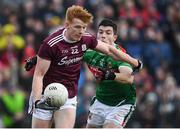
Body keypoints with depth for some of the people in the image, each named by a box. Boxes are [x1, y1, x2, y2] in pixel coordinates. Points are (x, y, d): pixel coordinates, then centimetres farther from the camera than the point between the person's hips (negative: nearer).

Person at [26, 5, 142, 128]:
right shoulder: (51, 44, -19)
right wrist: (36, 100, -30)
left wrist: (135, 62, 24)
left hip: (69, 98, 3)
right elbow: (39, 75, -16)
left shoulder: (86, 39, -4)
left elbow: (109, 49, 13)